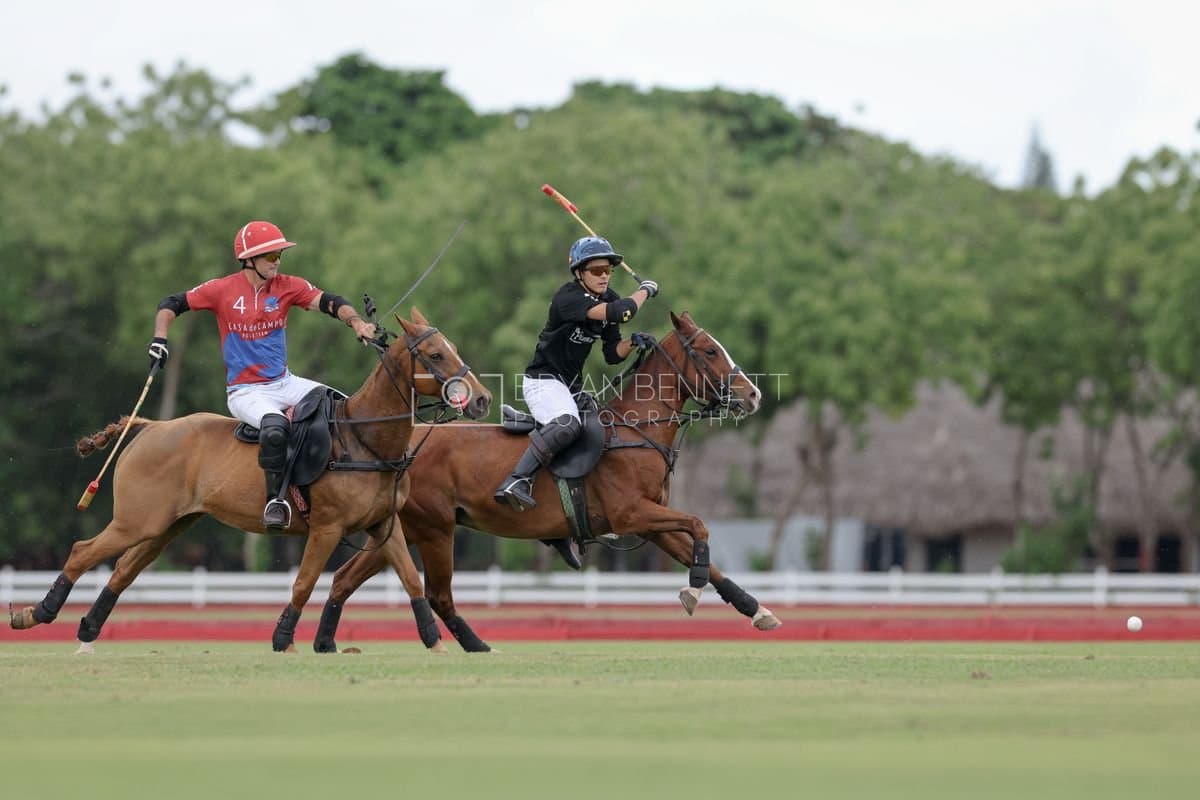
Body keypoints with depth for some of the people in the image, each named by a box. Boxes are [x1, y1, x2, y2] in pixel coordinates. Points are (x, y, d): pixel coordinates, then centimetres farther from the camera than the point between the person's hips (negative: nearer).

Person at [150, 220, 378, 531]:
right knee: (275, 426, -36)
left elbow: (330, 302, -9)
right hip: (245, 392, -5)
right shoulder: (223, 290, -7)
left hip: (284, 383, 5)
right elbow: (171, 304, 0)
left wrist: (356, 322, -28)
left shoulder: (288, 286, 1)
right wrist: (159, 339, -15)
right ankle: (275, 499, -22)